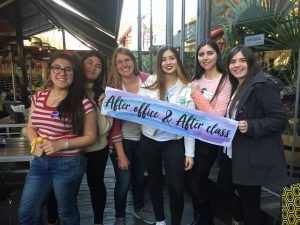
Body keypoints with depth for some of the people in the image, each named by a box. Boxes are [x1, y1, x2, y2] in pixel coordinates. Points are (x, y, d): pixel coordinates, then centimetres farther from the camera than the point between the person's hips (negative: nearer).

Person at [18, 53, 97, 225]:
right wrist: (36, 143, -9)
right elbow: (30, 128, 12)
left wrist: (61, 144, -19)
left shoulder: (83, 103, -13)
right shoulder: (38, 98, 3)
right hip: (40, 161, 5)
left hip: (69, 163, -5)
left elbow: (90, 137, -8)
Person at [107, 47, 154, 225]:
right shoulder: (113, 88, -15)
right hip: (123, 141, -3)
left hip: (144, 138, 3)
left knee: (140, 177, 21)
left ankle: (139, 208, 47)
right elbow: (114, 124, -14)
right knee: (123, 183, 5)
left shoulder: (147, 80, -11)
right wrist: (121, 155, -14)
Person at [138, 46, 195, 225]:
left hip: (174, 142, -2)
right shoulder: (150, 83, -1)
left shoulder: (187, 88, -4)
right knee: (155, 181, 17)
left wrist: (190, 152, -6)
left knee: (176, 187, 1)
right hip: (149, 140, 2)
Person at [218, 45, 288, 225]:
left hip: (253, 159, -8)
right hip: (233, 155, 8)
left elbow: (280, 120, -20)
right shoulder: (236, 88, 13)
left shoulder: (263, 87, -15)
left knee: (250, 203, 7)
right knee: (235, 197, 21)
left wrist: (251, 126, -31)